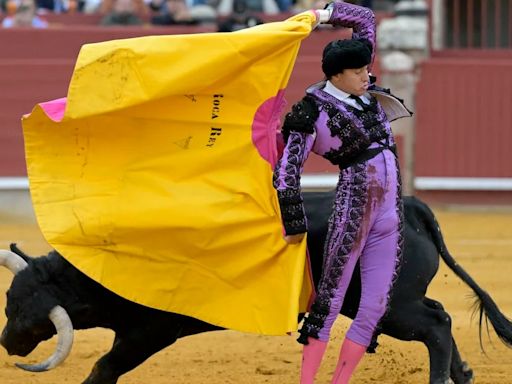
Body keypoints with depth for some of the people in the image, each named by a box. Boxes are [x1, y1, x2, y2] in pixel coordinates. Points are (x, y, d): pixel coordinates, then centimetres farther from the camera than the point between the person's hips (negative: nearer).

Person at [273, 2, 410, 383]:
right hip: (353, 206, -7)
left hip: (391, 216, 7)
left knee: (375, 308, 4)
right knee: (330, 300, -6)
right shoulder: (314, 111, -8)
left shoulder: (361, 90, 11)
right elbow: (288, 169, -10)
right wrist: (295, 223, -12)